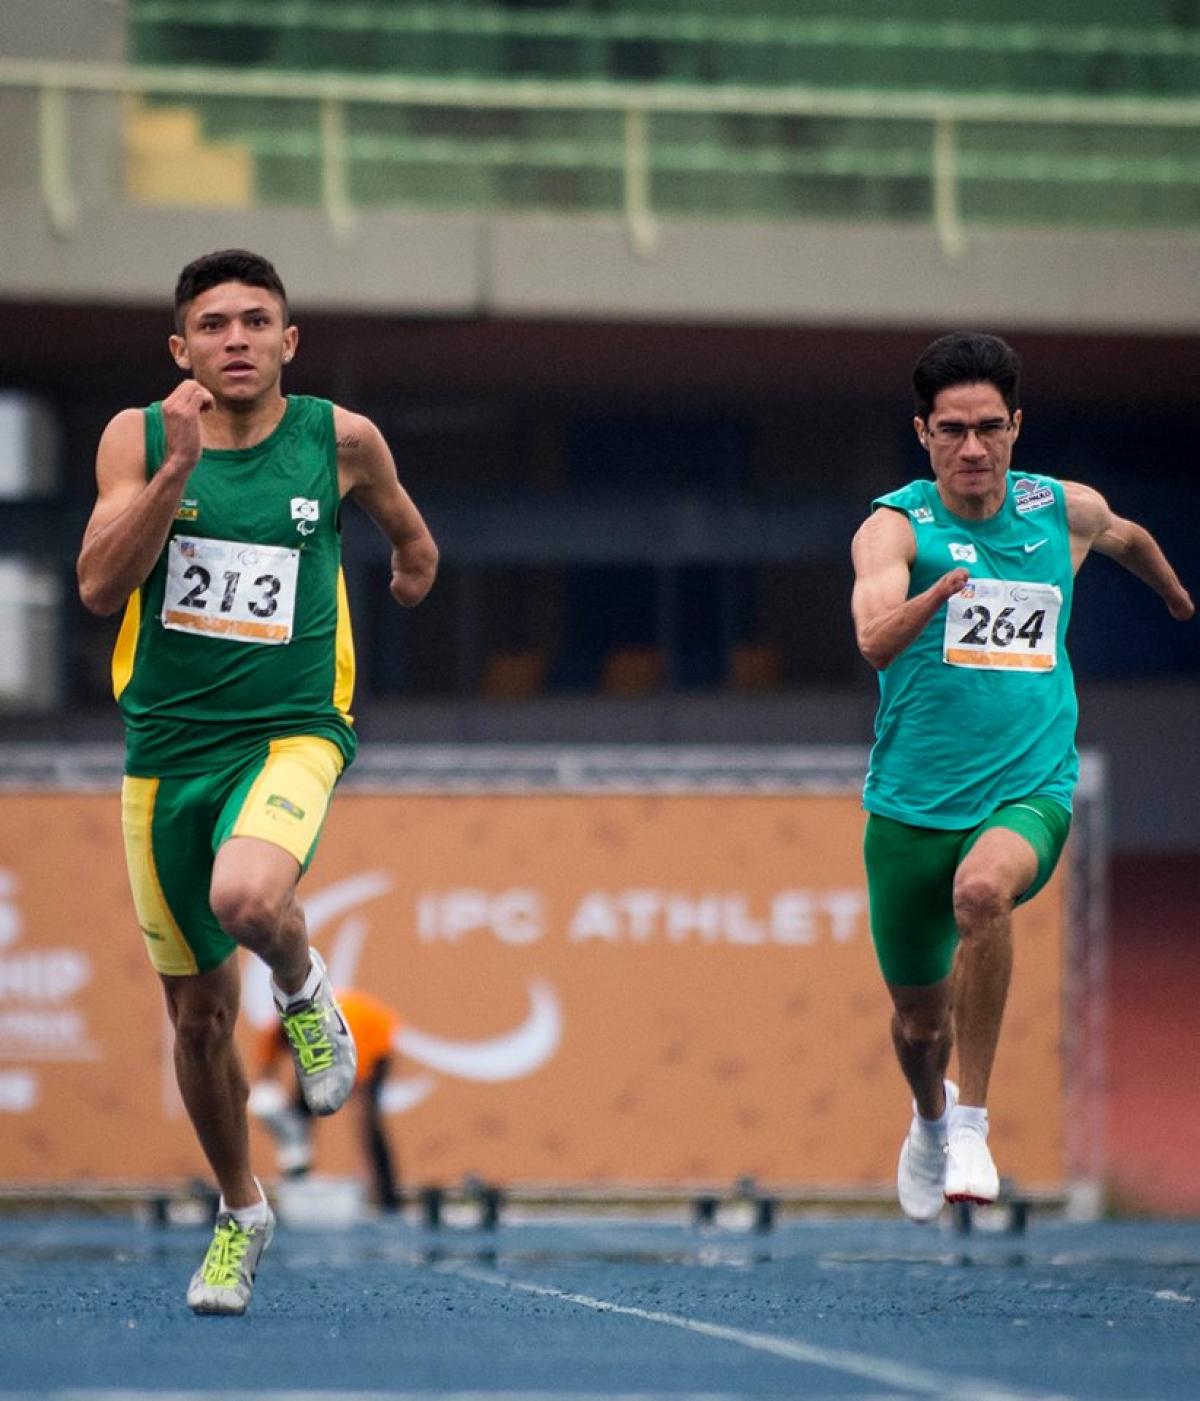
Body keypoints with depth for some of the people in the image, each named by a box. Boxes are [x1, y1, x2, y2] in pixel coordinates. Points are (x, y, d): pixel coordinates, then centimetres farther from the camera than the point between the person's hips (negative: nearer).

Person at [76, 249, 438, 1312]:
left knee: (247, 899, -35)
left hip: (290, 734, -2)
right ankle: (241, 1214, 31)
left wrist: (412, 564, 13)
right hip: (168, 746, 2)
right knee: (198, 1012, 10)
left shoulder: (340, 439, 0)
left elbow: (407, 532, 23)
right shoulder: (139, 437, -2)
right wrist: (178, 466, -22)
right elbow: (100, 586, -16)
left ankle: (303, 986, 1)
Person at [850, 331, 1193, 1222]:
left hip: (1029, 792, 0)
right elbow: (875, 640, -28)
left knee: (982, 889, -35)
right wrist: (934, 594, -48)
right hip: (911, 804, 0)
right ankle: (931, 1119, 48)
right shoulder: (896, 527, -8)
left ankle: (972, 1124, -25)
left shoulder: (1068, 512, 2)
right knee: (919, 1019, 11)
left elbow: (1128, 539, 28)